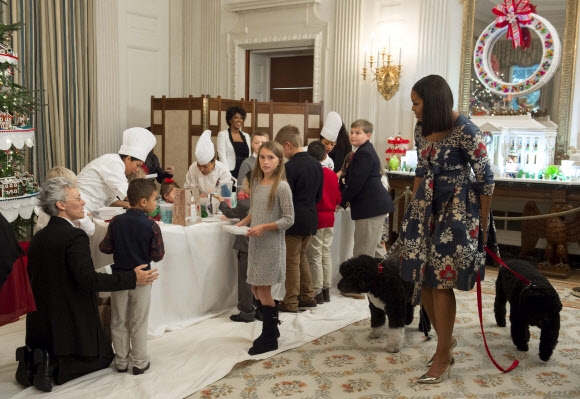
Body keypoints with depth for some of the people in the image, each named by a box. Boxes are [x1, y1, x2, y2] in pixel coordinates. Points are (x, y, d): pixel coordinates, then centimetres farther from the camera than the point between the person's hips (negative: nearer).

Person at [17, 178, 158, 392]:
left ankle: (33, 360, 3)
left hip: (42, 320, 8)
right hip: (71, 320, -7)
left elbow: (36, 278, 12)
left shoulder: (38, 237, 4)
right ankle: (54, 366, -7)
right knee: (104, 354, 15)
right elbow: (87, 280, -30)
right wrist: (132, 278, -27)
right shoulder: (75, 237, -21)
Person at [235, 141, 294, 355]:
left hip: (271, 245, -7)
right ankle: (271, 328, 30)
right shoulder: (256, 182, 7)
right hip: (255, 243, 7)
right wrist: (242, 222, -1)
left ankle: (269, 339, 14)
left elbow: (288, 219, -14)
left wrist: (263, 227, -22)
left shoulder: (282, 187, -14)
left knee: (263, 290, -1)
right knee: (257, 289, 12)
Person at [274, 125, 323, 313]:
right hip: (310, 218, 8)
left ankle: (290, 303, 11)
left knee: (292, 261, 3)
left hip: (294, 220, -7)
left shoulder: (290, 167, -18)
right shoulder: (316, 165, 6)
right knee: (301, 256, 20)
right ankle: (307, 297, 24)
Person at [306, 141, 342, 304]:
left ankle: (317, 293, 7)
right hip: (329, 218, 6)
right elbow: (338, 198, 8)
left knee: (315, 257, 1)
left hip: (314, 219, -6)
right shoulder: (332, 174, 1)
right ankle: (326, 290, 22)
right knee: (326, 254, 14)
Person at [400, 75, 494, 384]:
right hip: (428, 205, 7)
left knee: (440, 280, -5)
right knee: (421, 277, 6)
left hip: (458, 207, -7)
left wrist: (483, 224, -10)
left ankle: (443, 358, 11)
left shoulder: (465, 131, -18)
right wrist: (414, 208, 16)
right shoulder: (421, 129, 4)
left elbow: (485, 178, -13)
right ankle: (447, 339, 28)